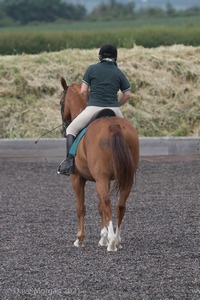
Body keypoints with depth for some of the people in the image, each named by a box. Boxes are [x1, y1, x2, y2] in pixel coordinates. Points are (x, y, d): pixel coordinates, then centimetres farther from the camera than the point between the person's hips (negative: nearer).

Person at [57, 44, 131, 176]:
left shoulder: (92, 69, 2)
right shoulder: (119, 73, 8)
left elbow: (83, 91, -1)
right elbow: (127, 94, 6)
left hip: (93, 109, -2)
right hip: (114, 110, 2)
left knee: (71, 129, 13)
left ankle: (69, 162, -6)